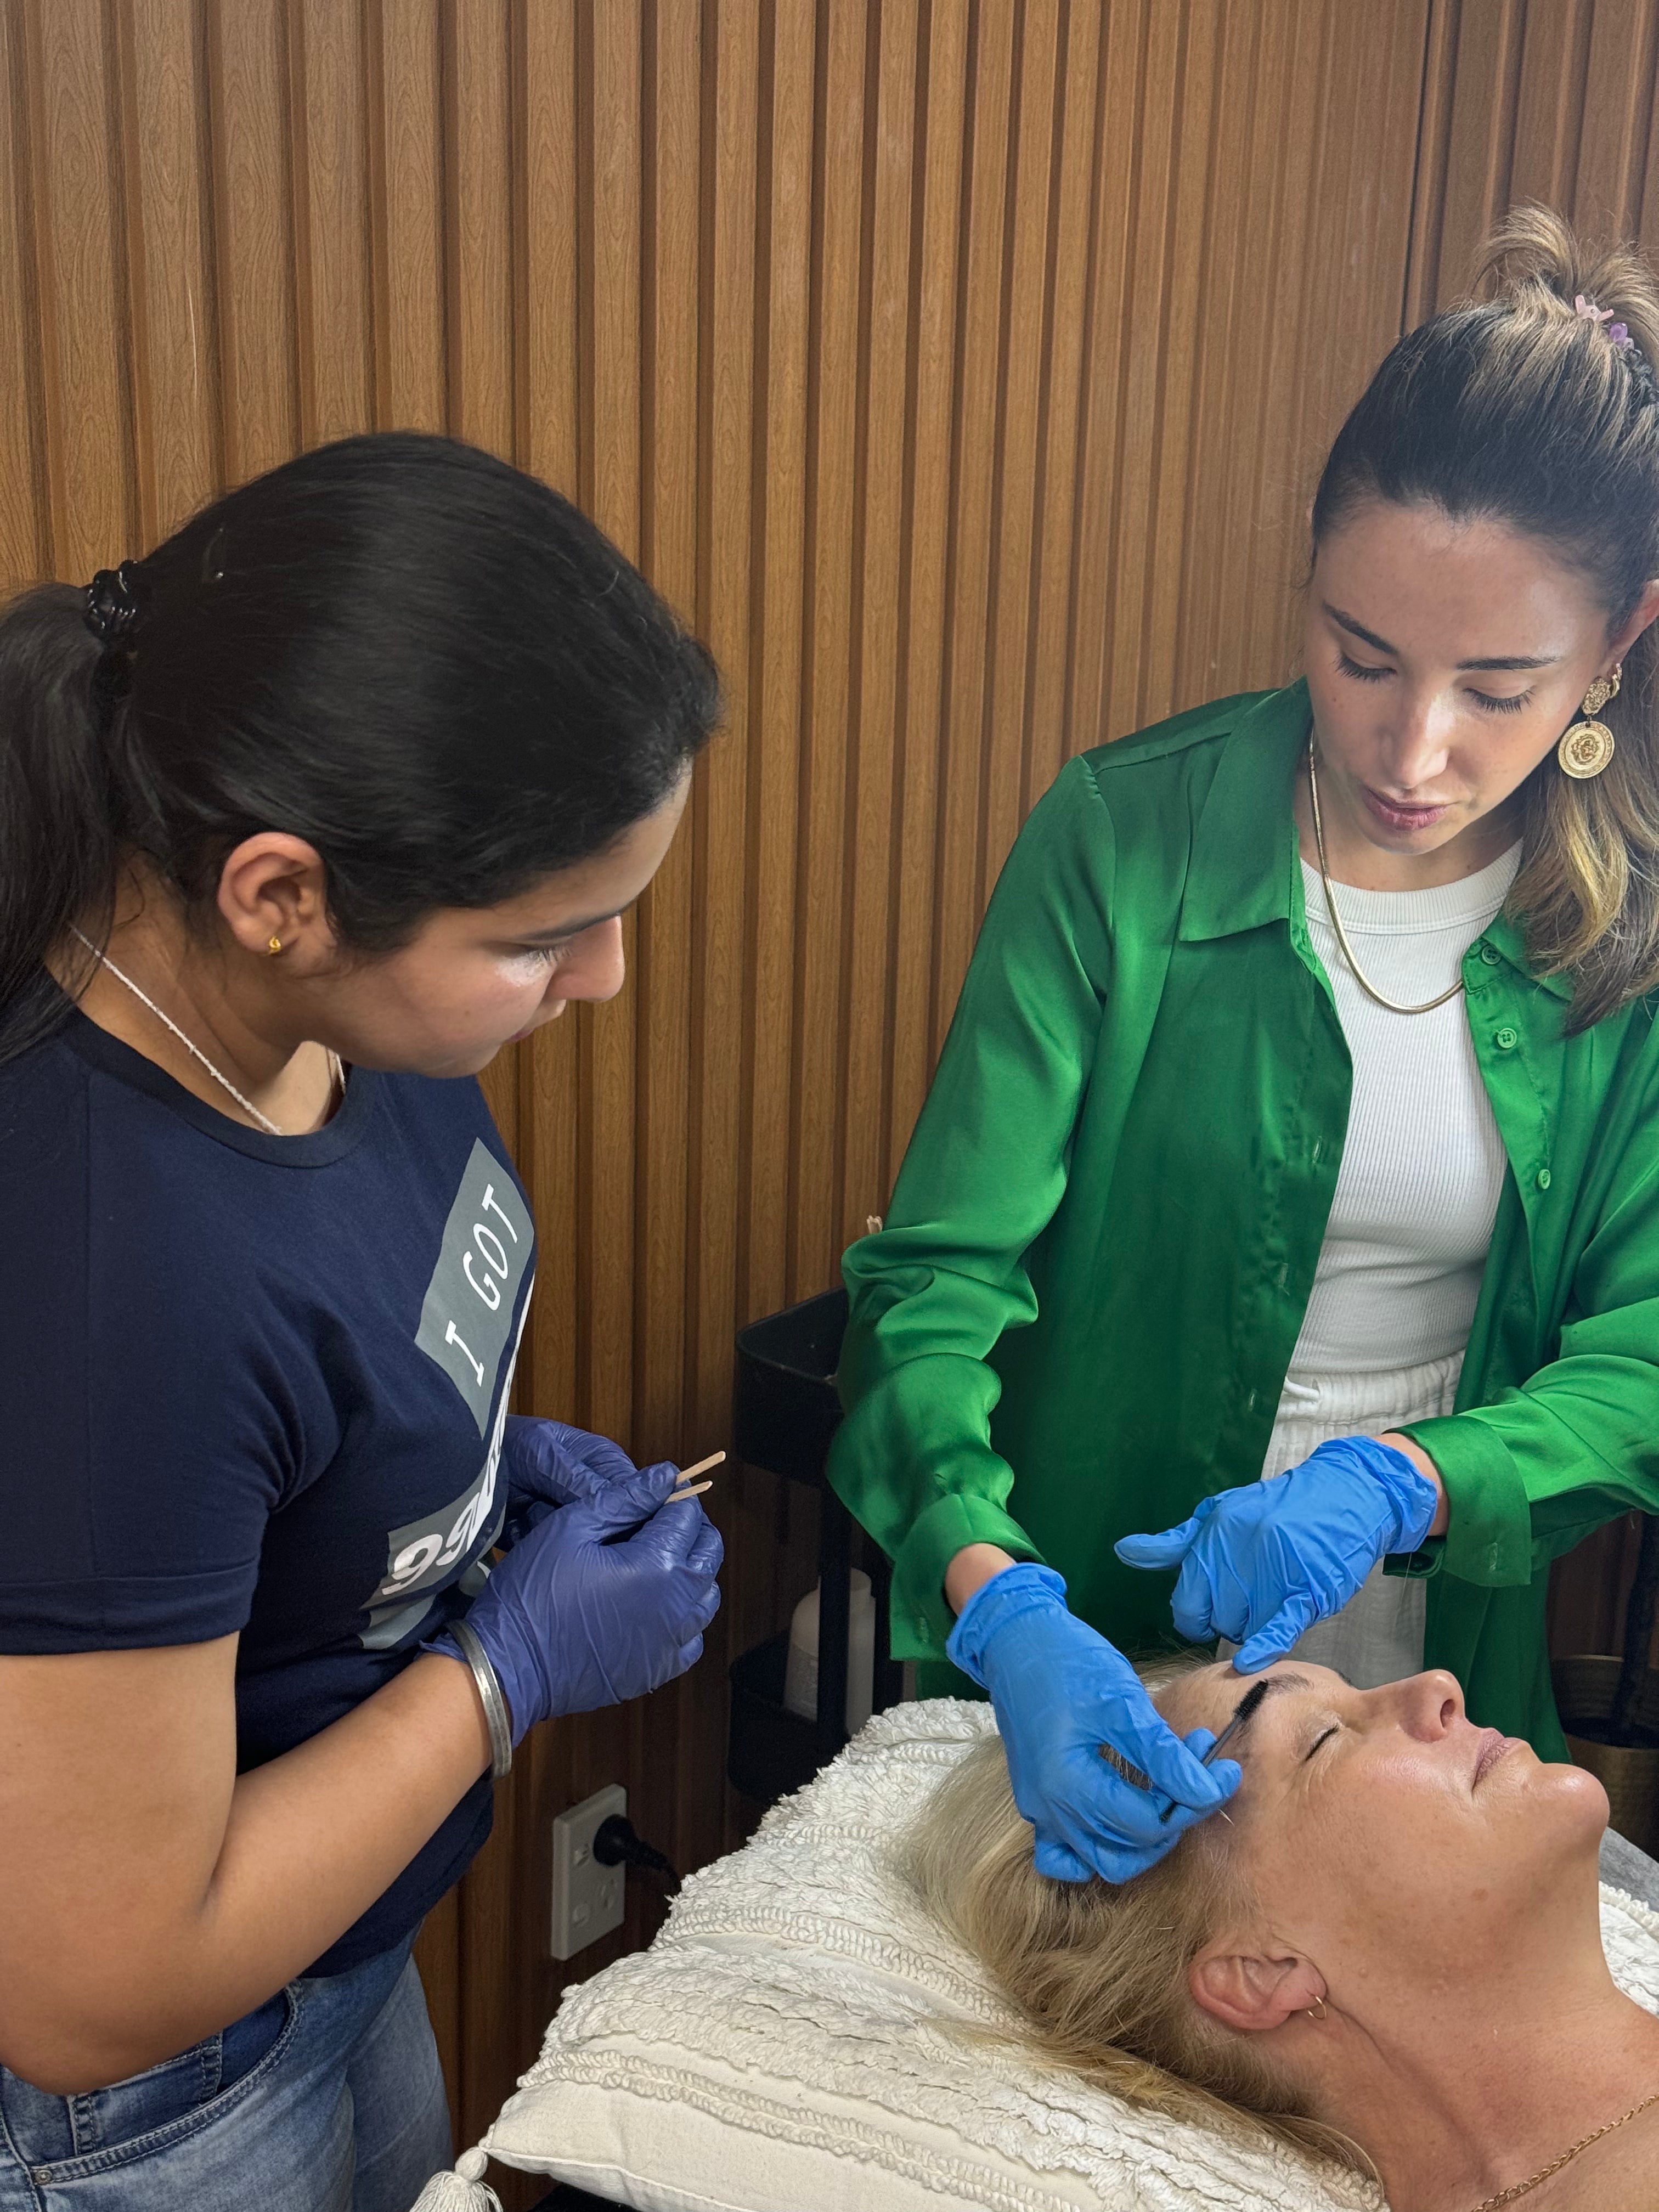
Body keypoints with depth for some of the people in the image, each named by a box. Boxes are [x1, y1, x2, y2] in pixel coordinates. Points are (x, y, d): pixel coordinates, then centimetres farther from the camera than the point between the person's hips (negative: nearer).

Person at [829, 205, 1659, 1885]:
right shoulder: (1126, 835, -17)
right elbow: (939, 1271, -19)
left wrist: (1395, 1483, -28)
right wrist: (999, 1604, -35)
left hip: (1442, 1666, 2)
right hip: (1091, 1661, -2)